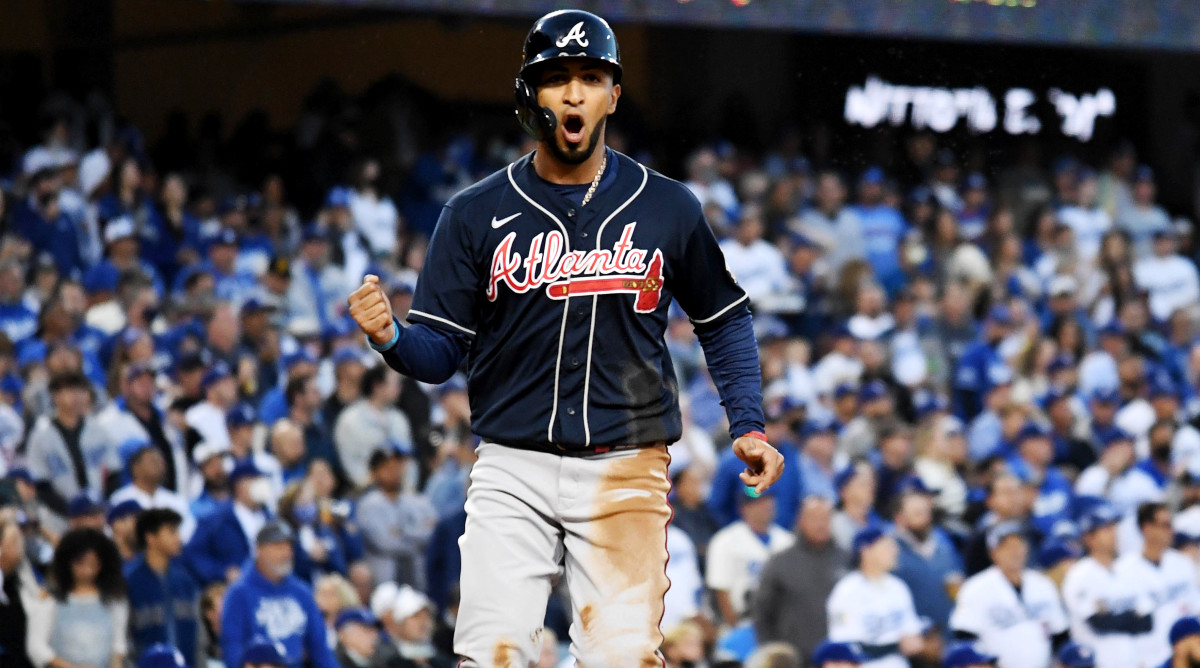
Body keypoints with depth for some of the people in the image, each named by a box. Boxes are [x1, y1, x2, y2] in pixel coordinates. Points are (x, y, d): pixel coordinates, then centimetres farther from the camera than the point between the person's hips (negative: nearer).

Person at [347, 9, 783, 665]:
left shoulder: (667, 209, 5)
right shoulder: (476, 213, 4)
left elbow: (724, 321, 16)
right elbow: (439, 353, 3)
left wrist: (748, 426, 4)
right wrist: (389, 336, -19)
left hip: (625, 471, 0)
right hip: (512, 470, 0)